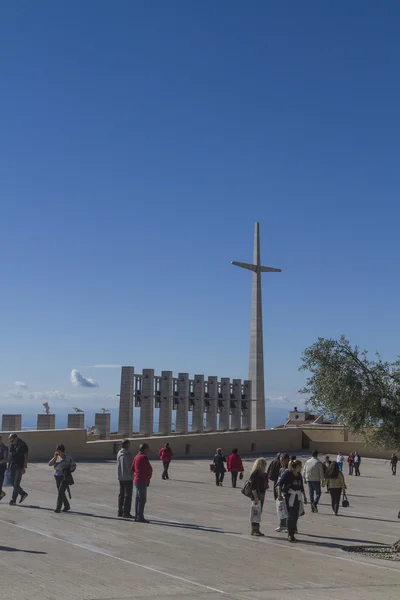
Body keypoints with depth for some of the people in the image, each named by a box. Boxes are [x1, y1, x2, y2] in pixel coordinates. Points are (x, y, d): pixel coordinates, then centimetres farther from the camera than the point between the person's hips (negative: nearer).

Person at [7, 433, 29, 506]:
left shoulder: (22, 445, -11)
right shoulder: (12, 445, 10)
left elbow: (26, 457, -11)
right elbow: (10, 455, 16)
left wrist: (24, 468, -14)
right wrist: (9, 466, 12)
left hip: (19, 467, -7)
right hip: (12, 467, 7)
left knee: (16, 484, -6)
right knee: (13, 483, 9)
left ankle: (13, 500, -1)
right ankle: (23, 494, 25)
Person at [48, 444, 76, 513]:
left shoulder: (68, 458, -8)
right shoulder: (56, 458, 5)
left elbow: (74, 466, 1)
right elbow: (50, 464, -5)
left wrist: (68, 470, -10)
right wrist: (55, 457, -13)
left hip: (65, 477, -6)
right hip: (57, 477, 6)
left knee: (61, 492, -13)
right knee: (61, 492, 13)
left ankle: (58, 508, -10)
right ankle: (67, 506, 29)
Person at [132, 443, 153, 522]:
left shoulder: (136, 457, 13)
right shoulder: (144, 457, -15)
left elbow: (132, 469, 21)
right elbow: (150, 469, -14)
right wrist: (149, 476, 3)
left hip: (136, 480, 9)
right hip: (142, 481, -9)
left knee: (138, 499, 14)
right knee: (142, 499, -7)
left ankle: (137, 516, 19)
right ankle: (140, 517, -7)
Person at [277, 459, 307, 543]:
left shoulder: (299, 475, 11)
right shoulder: (287, 473, -10)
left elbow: (302, 487, 22)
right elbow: (280, 483, -13)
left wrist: (304, 497, 23)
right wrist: (279, 494, -22)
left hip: (297, 497, 6)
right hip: (289, 496, -6)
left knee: (296, 516, 5)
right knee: (291, 516, -5)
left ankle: (292, 534, 15)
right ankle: (290, 535, 3)